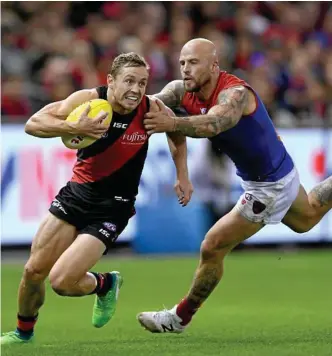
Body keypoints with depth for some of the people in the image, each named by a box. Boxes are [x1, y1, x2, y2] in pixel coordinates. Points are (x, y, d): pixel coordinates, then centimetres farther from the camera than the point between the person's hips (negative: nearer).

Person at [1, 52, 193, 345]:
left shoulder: (150, 110, -14)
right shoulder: (89, 100, -16)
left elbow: (177, 132, 10)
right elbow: (33, 124, -23)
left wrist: (182, 176, 4)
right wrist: (74, 128, -38)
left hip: (112, 208, -2)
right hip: (76, 194, 2)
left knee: (62, 281, -15)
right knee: (34, 271, 3)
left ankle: (105, 285, 18)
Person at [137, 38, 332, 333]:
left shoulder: (235, 93, -33)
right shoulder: (183, 91, -10)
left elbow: (214, 123, -54)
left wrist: (173, 124, -69)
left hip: (269, 184, -9)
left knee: (213, 248, -7)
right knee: (306, 219, 35)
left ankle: (181, 317, 11)